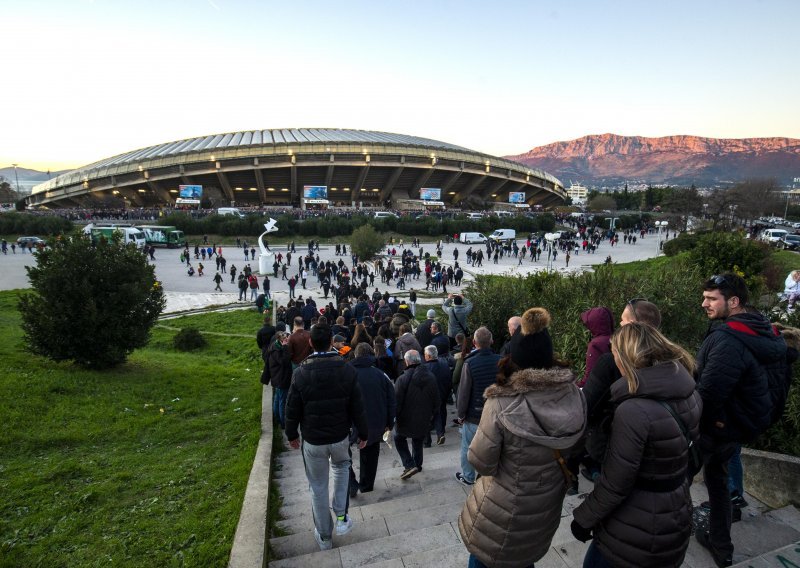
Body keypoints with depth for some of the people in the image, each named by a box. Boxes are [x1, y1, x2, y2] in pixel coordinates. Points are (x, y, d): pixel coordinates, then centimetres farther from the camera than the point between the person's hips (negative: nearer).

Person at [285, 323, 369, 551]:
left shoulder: (300, 373, -16)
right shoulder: (347, 370, -14)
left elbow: (292, 410, -7)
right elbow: (357, 407, -9)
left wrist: (292, 434, 11)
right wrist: (363, 433, 5)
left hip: (313, 440, -1)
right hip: (340, 437, 1)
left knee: (318, 487, 16)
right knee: (342, 467, 32)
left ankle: (324, 536, 32)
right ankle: (341, 517, 23)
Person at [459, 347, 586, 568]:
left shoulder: (502, 403, -32)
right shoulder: (571, 393, -19)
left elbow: (481, 461, -23)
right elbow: (576, 448, -4)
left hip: (507, 505, -4)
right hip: (549, 500, 4)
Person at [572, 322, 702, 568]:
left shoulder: (634, 411, -30)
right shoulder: (690, 395, -6)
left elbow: (614, 484, -23)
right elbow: (688, 455, 8)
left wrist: (583, 518, -10)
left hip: (635, 534, -7)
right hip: (676, 521, 7)